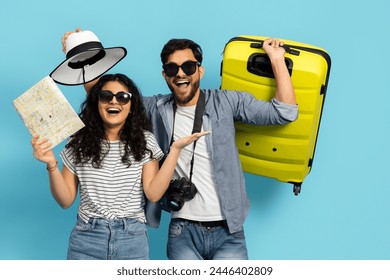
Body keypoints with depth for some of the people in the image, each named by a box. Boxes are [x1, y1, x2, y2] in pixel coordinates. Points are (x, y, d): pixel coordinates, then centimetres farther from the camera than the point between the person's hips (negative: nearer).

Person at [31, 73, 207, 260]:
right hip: (86, 238, 1)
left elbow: (153, 193, -9)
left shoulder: (144, 141, 1)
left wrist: (175, 149, -13)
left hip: (132, 240, 0)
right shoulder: (79, 143, 2)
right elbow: (66, 200, 2)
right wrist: (52, 164, -12)